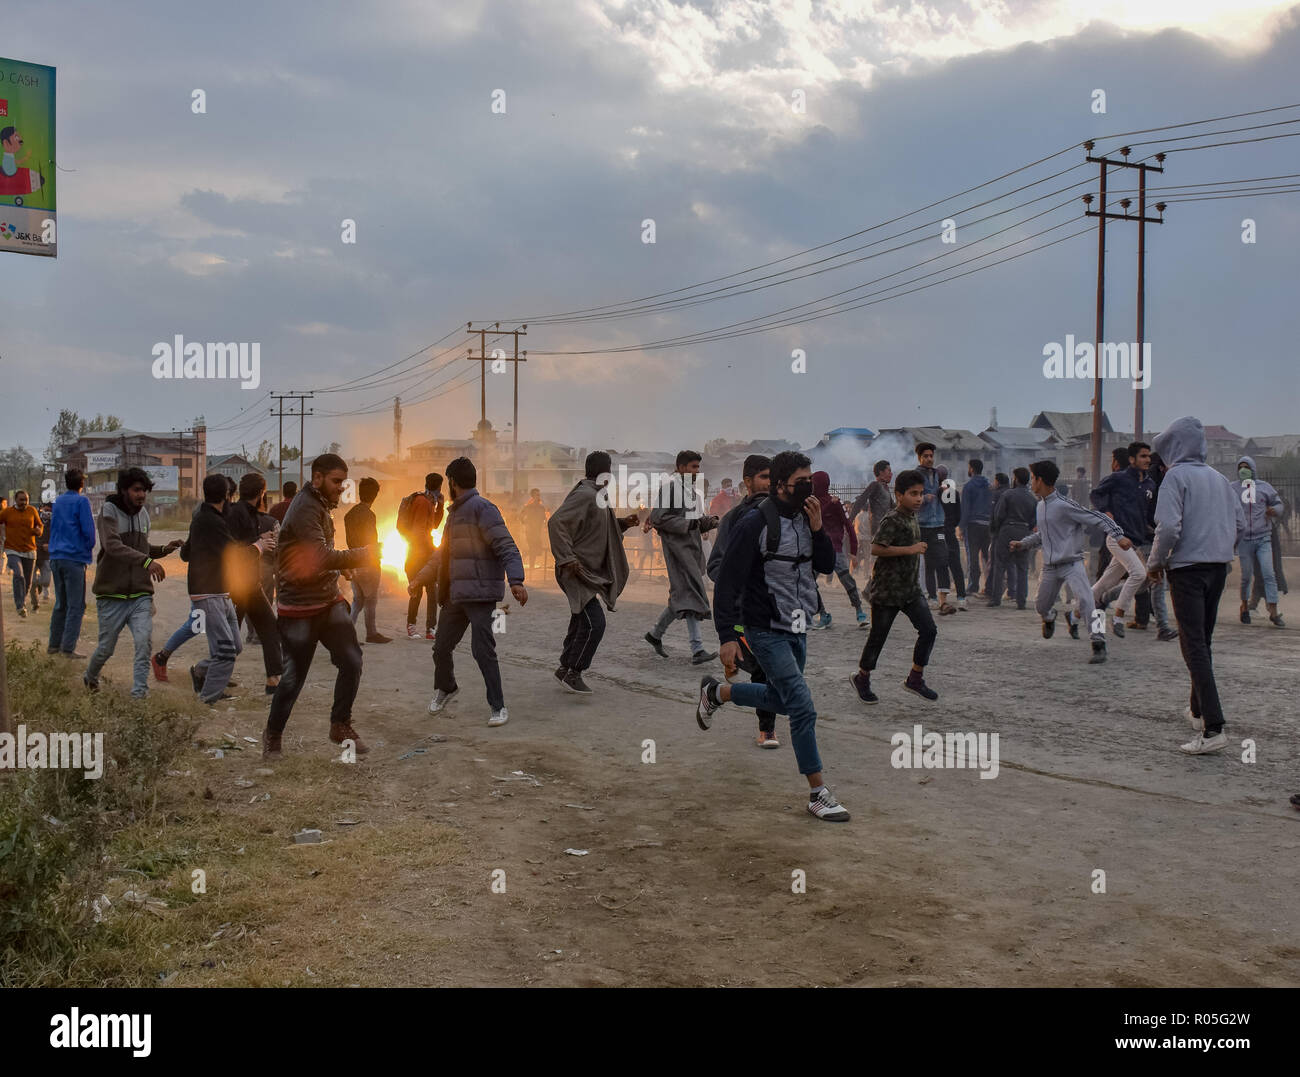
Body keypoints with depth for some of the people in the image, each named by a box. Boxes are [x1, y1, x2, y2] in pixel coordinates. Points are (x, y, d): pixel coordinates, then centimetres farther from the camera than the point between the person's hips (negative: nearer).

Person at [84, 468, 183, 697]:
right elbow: (112, 545, -26)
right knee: (106, 648, 8)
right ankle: (90, 677, 38)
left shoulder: (143, 514, 10)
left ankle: (139, 692, -7)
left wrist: (163, 550, 5)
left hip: (141, 595, 4)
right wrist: (146, 561, -37)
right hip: (112, 595, -4)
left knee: (144, 642, -15)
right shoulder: (109, 510, -9)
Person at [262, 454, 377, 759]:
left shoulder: (321, 505, 14)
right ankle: (272, 735, 19)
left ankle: (341, 725, 14)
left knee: (352, 662, -2)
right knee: (294, 676, -1)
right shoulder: (304, 509, -18)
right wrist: (363, 555, -24)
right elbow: (321, 558, -28)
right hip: (299, 608, -8)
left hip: (329, 601, 8)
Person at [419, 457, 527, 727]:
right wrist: (420, 579, 30)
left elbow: (506, 547, -20)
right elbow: (443, 554, 29)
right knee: (441, 647, 14)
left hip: (480, 594, -9)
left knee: (482, 650, -10)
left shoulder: (482, 508, -12)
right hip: (454, 594, 9)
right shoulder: (455, 512, 17)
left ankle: (498, 707, 2)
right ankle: (444, 688, 40)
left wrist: (516, 580, -32)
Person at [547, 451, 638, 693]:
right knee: (594, 623, -15)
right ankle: (573, 672, -4)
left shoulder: (599, 496, 14)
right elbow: (556, 522, -27)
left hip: (592, 571, 10)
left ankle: (566, 668, 26)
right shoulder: (583, 495, -18)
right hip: (578, 570, -10)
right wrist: (567, 558, -28)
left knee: (581, 622, 15)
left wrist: (623, 522, 11)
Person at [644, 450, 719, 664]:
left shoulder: (691, 488, 19)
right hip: (677, 545, -9)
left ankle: (655, 634, 28)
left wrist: (708, 521, 5)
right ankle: (697, 650, -18)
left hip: (692, 546, 9)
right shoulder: (669, 486, -9)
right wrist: (687, 524, -19)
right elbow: (658, 518, -16)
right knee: (690, 593, -15)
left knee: (680, 595, 12)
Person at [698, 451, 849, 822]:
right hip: (767, 631, -8)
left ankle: (716, 692, 43)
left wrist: (817, 529, -11)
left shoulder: (804, 518, 5)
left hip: (797, 628, 8)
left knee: (781, 699, 22)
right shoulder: (754, 524, -17)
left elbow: (827, 566, 6)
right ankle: (818, 794, -3)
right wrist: (727, 637, -20)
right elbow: (728, 583, -16)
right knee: (803, 708, -12)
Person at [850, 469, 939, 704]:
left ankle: (915, 679, 10)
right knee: (878, 636, 5)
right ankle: (862, 678, 26)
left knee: (929, 630, -3)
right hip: (887, 590, -8)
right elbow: (876, 549, -28)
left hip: (911, 589, 8)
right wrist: (910, 549, -26)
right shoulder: (892, 520, -17)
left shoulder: (912, 518, 9)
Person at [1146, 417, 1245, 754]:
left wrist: (1155, 562, -5)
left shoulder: (1176, 476, -8)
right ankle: (1198, 710, 31)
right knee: (1203, 640, 19)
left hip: (1188, 567, -7)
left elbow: (1169, 527, -17)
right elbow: (1240, 523, 14)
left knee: (1194, 645, -9)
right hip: (1219, 567, 7)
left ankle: (1213, 727, -17)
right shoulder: (1219, 478, 14)